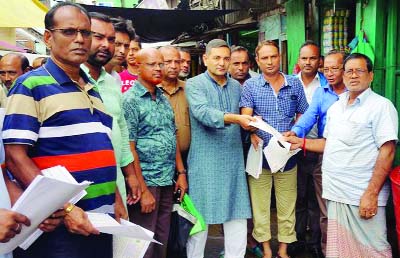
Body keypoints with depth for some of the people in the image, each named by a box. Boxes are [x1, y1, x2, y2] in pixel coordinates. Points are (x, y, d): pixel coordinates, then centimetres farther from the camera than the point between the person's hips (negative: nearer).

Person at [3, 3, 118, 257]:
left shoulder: (94, 91, 14)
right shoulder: (31, 85, -6)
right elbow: (15, 158, -14)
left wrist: (116, 202, 9)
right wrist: (64, 209, -20)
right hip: (57, 227, -6)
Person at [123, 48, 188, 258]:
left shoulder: (164, 99, 11)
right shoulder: (130, 100, -10)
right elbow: (129, 148, -15)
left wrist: (181, 172, 10)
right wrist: (143, 190, -16)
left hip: (168, 180, 7)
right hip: (146, 181, -6)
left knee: (163, 240, 16)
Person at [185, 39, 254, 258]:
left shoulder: (236, 86, 13)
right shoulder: (194, 84, -4)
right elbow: (203, 113, -21)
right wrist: (236, 119, -32)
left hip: (234, 160, 5)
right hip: (205, 161, -5)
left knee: (237, 215, 9)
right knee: (200, 216, 4)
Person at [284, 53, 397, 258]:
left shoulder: (381, 106, -7)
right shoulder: (335, 107, 15)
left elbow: (387, 151, -14)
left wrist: (371, 193, -19)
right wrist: (302, 142, 11)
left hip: (362, 195, -6)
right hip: (335, 193, 7)